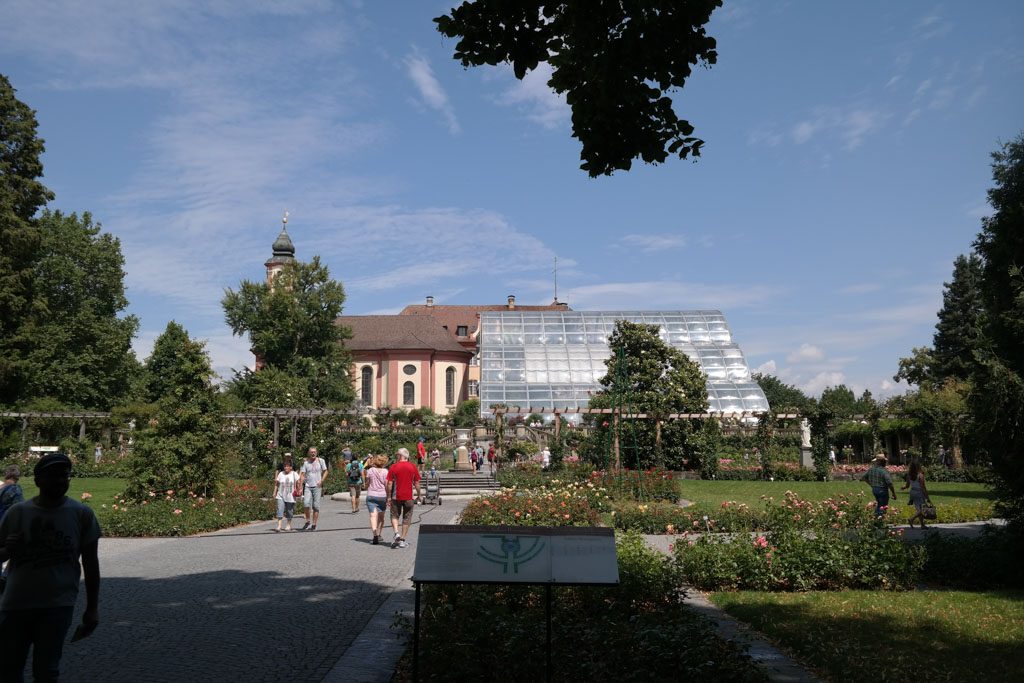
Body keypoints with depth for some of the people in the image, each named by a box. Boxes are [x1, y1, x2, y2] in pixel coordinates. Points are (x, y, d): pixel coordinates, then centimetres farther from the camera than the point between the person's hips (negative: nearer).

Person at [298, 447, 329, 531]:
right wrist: (300, 487, -5)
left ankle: (314, 525, 5)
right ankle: (308, 521, 5)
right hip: (307, 486, 0)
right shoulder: (305, 463, 6)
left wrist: (321, 481, -6)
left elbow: (325, 471, 8)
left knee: (316, 506, -1)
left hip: (317, 486, 0)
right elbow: (302, 475, 3)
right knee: (306, 504, -16)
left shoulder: (320, 461, 5)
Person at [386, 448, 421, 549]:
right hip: (409, 497, 1)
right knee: (406, 518, 10)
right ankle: (402, 540, 11)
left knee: (394, 516, 13)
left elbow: (389, 484, -6)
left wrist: (388, 496, 3)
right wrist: (418, 495, 14)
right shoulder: (413, 467, 0)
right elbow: (417, 483, 2)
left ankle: (396, 533, -9)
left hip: (396, 496, -1)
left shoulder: (394, 467, -5)